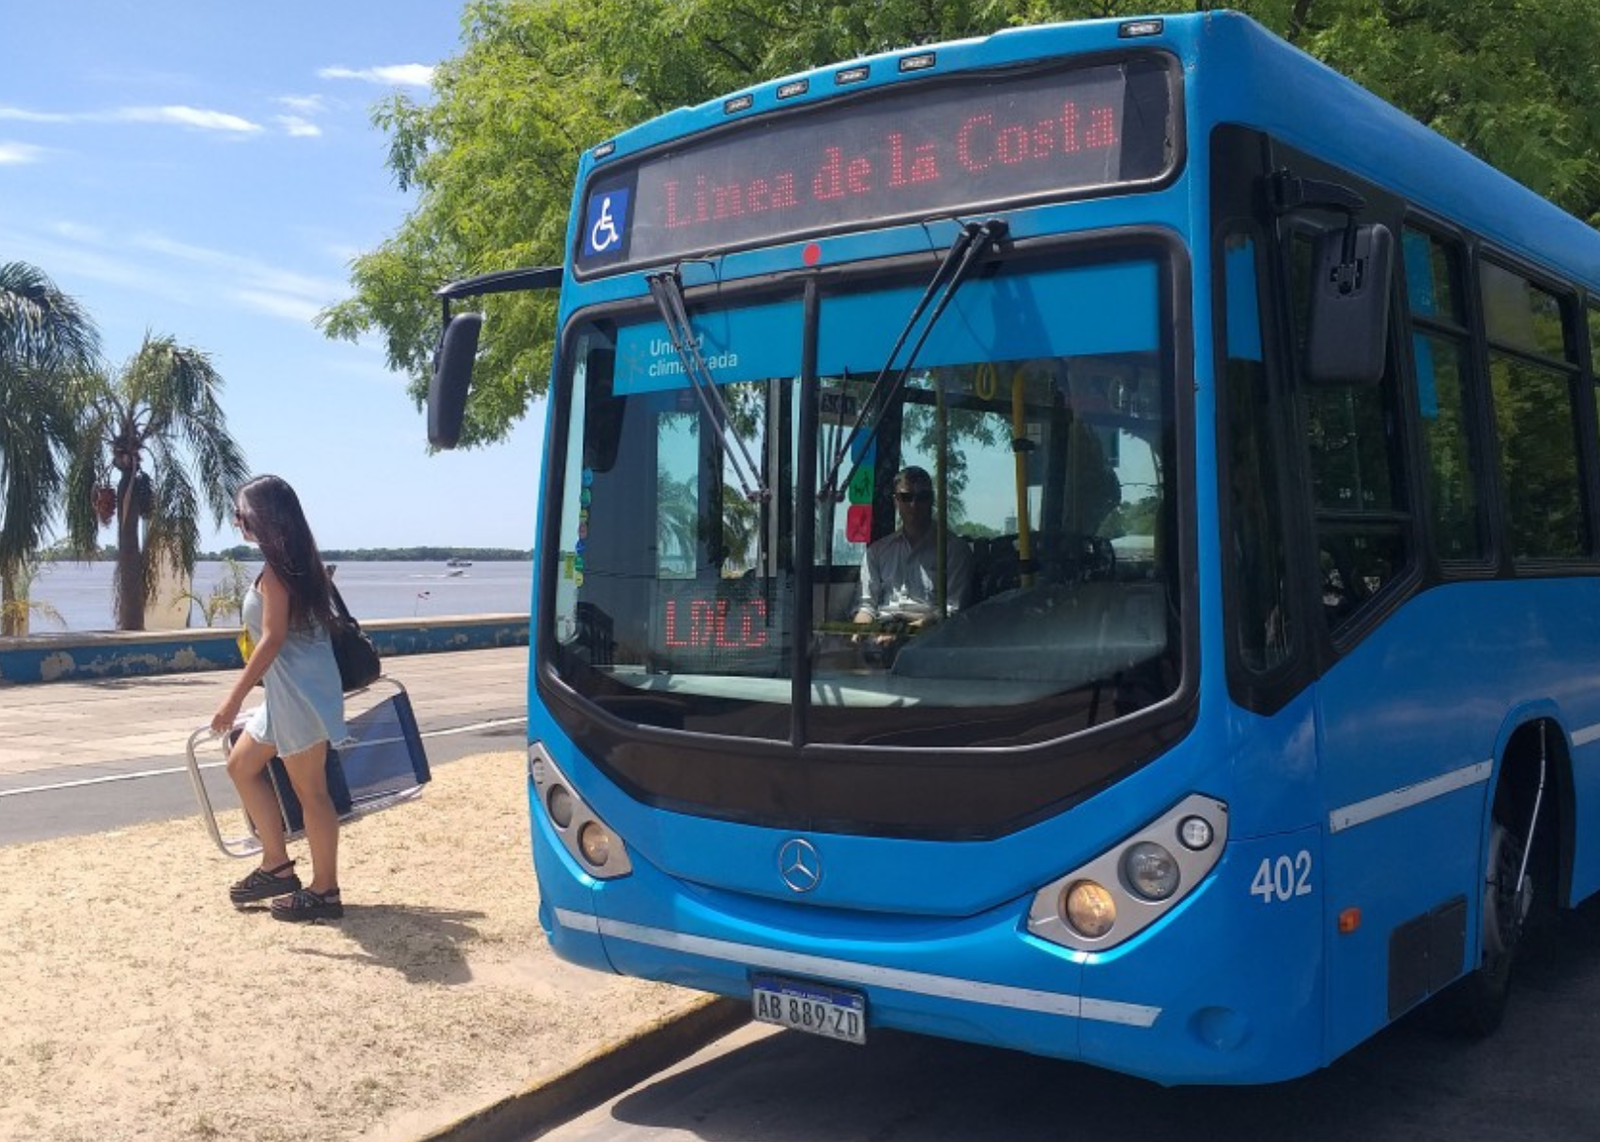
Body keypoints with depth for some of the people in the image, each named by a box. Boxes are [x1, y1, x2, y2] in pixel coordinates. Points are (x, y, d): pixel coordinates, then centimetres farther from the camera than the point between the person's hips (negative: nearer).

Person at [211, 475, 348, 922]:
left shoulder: (276, 567, -15)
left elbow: (273, 638, -19)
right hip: (287, 692, 10)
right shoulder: (297, 560, 12)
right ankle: (277, 866, 22)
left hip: (300, 691, -10)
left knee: (310, 790, -1)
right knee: (242, 764, 18)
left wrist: (234, 698, -17)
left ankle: (324, 891, 10)